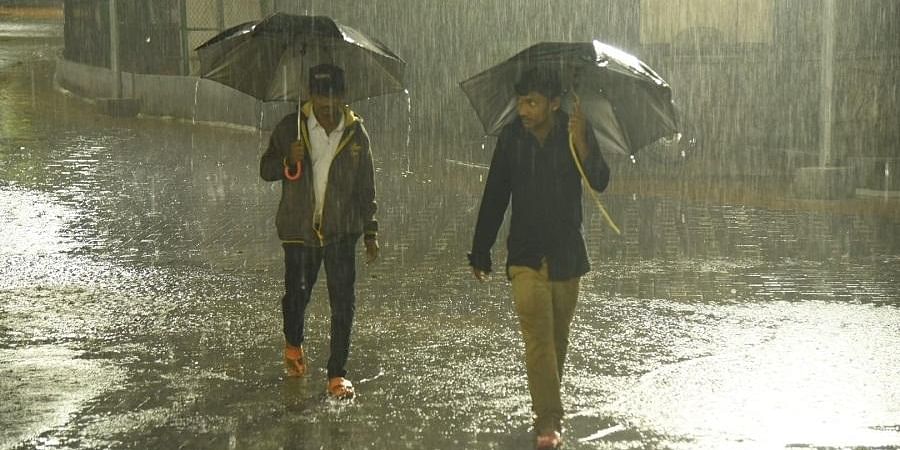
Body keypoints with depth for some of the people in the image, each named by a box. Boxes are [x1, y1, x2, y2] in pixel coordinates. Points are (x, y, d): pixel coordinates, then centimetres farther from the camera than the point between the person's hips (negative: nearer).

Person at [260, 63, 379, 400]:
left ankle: (337, 374, 1)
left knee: (343, 302, -7)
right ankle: (293, 345, 40)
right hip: (299, 229, 0)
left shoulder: (356, 133, 3)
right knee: (296, 294, 7)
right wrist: (288, 160, -18)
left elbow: (366, 188, 10)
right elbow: (265, 170, 3)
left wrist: (370, 232, 7)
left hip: (342, 230, 0)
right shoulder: (290, 128, -1)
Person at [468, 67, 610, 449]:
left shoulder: (575, 132, -5)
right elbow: (494, 199, 6)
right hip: (526, 256, -1)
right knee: (538, 338, -11)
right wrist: (480, 254, 10)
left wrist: (581, 145, -34)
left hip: (567, 255, 1)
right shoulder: (511, 138, -3)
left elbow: (600, 182, -17)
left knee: (557, 338, 11)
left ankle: (547, 410, 27)